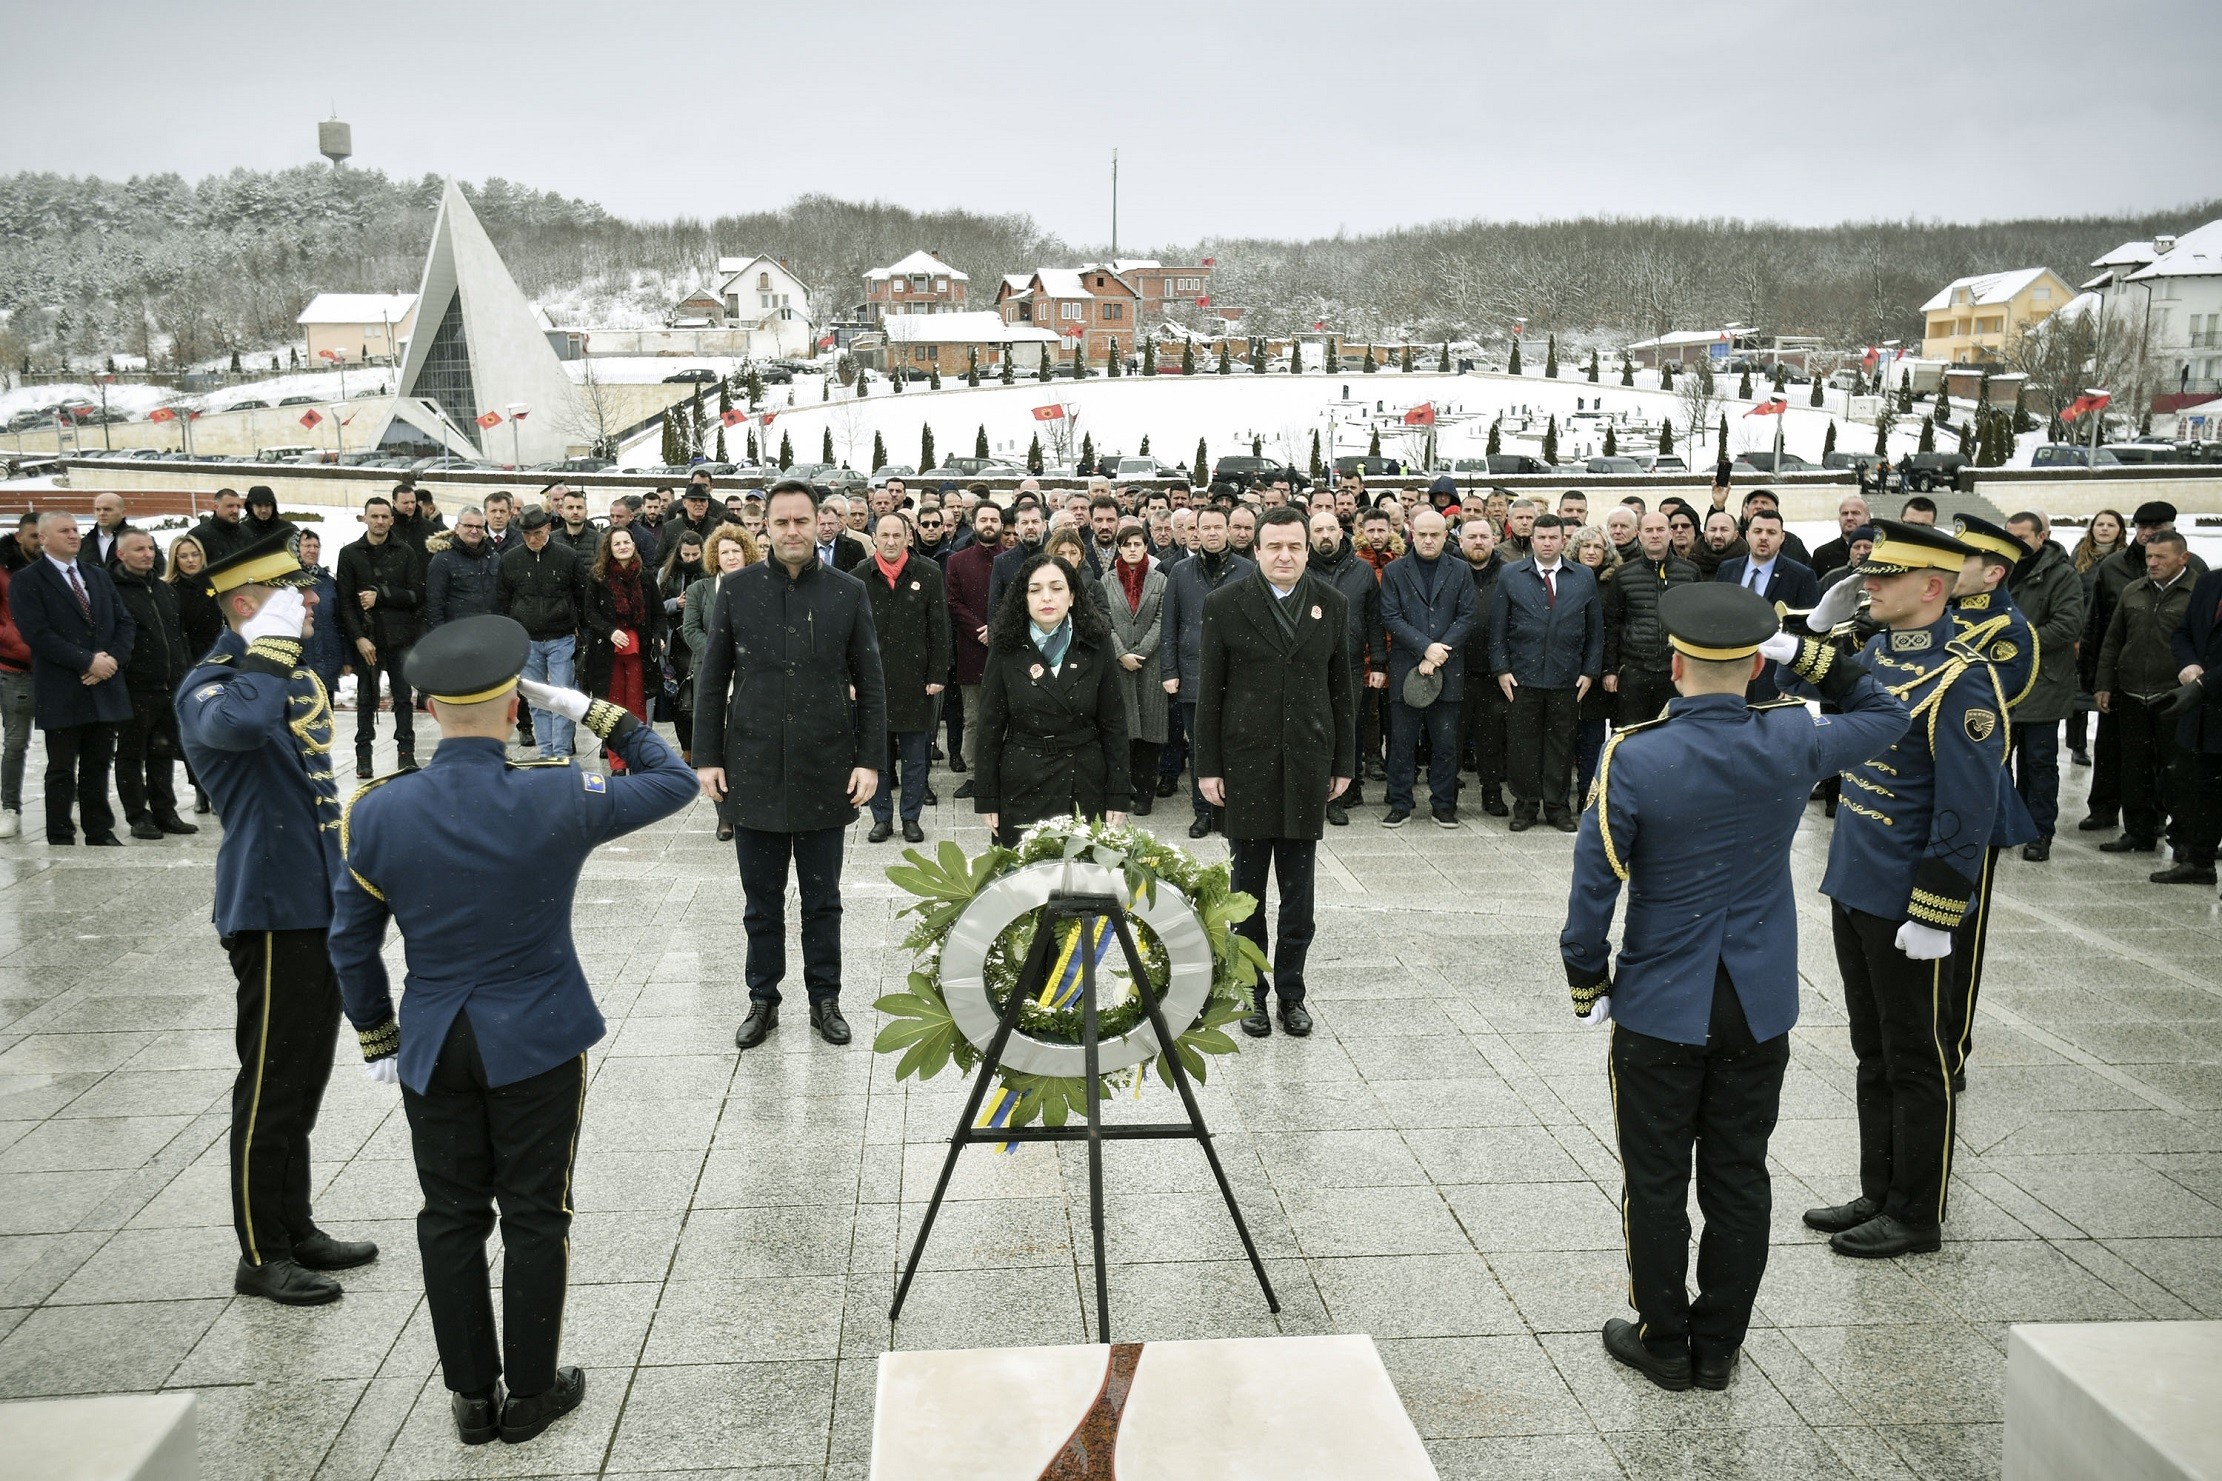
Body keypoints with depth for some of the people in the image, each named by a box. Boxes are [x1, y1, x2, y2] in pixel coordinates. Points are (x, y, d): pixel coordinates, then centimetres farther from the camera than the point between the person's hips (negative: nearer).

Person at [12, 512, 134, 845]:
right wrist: (88, 661, -17)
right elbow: (37, 634, -13)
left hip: (106, 690, 5)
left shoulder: (99, 577, 16)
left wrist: (112, 658, -7)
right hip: (61, 692, -5)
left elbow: (126, 624, 11)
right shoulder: (26, 581, -2)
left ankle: (100, 832, 19)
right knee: (61, 770, 3)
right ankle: (60, 839, 12)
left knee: (98, 765, 11)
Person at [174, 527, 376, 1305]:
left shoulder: (298, 677, 13)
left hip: (320, 904, 9)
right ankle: (262, 1256, 13)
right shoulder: (209, 684, -14)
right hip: (271, 910, -9)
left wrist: (348, 878, 22)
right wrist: (270, 644, -28)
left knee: (306, 1075, 16)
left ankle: (297, 1227, 28)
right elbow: (236, 724, -41)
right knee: (271, 1082, 1)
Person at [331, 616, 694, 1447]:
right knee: (534, 1215, 11)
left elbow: (350, 948, 0)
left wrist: (375, 1037, 13)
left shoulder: (377, 813, -9)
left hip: (433, 1049, 3)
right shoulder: (557, 799, -18)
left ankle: (471, 1396, 27)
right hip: (537, 1043, -2)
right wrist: (596, 714, 1)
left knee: (451, 1216, 15)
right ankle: (530, 1394, 23)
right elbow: (674, 782, -3)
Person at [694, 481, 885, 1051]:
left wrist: (870, 760, -4)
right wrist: (707, 758, 0)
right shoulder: (738, 589, 1)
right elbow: (711, 679, 5)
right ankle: (763, 1000, 25)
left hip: (825, 773, 0)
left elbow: (870, 684, 2)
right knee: (762, 900, 11)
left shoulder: (848, 592, 0)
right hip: (755, 770, 0)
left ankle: (824, 999, 25)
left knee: (823, 898, 11)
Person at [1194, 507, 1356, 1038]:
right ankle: (1252, 993, 20)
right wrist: (1208, 766, -4)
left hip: (1308, 764, 2)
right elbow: (1209, 690, -1)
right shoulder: (1224, 604, -2)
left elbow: (1342, 687, 9)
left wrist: (1344, 763, 7)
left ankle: (1291, 992, 21)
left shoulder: (1331, 603, 5)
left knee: (1299, 890, 8)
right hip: (1247, 762, -2)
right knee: (1248, 885, 8)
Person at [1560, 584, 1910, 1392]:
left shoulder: (1633, 757, -17)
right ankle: (1719, 1347, 26)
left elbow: (1595, 883, -14)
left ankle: (1665, 1344, 23)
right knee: (1740, 1178, 14)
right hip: (1761, 1007, 3)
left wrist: (1586, 983, -1)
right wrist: (1810, 655, 6)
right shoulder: (1793, 742, -8)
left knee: (1657, 1183, 11)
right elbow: (1886, 715, 14)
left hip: (1660, 1010, -3)